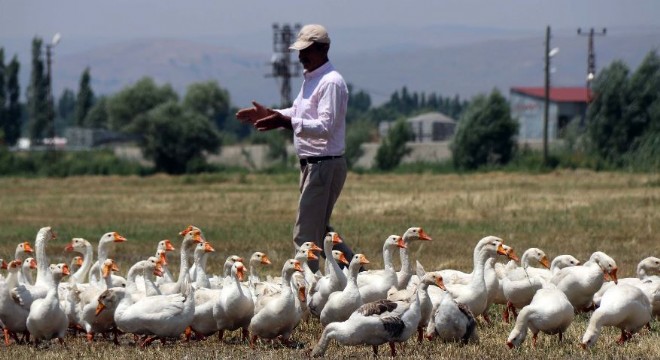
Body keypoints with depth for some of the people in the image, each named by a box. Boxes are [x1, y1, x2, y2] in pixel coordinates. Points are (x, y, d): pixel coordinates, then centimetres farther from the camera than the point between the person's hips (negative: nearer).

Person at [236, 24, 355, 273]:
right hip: (311, 165, 10)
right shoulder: (310, 79, 15)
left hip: (325, 165, -10)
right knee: (319, 230, 18)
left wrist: (285, 122, -33)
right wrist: (268, 114, 14)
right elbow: (297, 113, 29)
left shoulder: (331, 83, -16)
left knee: (306, 234, -8)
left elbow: (325, 127, -25)